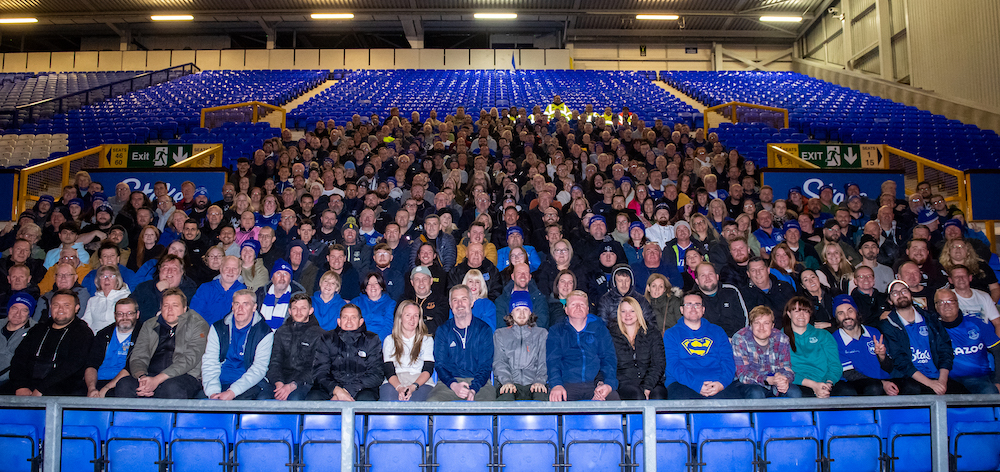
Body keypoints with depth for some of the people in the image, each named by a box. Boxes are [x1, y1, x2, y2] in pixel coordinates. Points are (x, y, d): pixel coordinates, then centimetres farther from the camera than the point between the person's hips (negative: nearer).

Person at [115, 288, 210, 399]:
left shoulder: (197, 325, 5)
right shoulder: (149, 326, 21)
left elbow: (189, 359, -8)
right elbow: (138, 356, 12)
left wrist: (157, 380, -19)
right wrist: (142, 377, -13)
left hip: (185, 376, -4)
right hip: (150, 375, 4)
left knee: (172, 387, -38)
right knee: (123, 385, -26)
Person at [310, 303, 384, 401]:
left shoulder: (371, 339, 7)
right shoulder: (327, 339, 11)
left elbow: (375, 375, -2)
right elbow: (319, 373, 1)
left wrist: (348, 391, -16)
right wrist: (337, 390, -20)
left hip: (361, 389, -1)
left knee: (367, 398, -35)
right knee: (313, 397, -29)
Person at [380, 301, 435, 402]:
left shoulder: (427, 340, 17)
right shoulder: (389, 340, 18)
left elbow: (428, 369, 4)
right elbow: (389, 371, 5)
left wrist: (414, 386, -16)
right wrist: (399, 388, -17)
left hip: (421, 382, -1)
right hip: (394, 382, 1)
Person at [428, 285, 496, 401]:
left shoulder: (484, 329, 8)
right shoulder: (443, 330, 11)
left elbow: (486, 365, 2)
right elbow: (439, 364, 4)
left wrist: (473, 389, -17)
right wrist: (454, 385, -17)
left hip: (478, 383, -1)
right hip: (449, 382, 1)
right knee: (432, 401, -31)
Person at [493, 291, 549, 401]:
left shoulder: (542, 333, 23)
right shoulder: (500, 334, 22)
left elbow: (544, 361, 10)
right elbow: (499, 362, 8)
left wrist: (539, 381, -11)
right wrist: (506, 381, -13)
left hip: (533, 384, 1)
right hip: (510, 384, 0)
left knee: (542, 396, -36)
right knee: (505, 397, -37)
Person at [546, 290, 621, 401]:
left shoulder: (600, 329, 17)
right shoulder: (556, 332, 14)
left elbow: (609, 358, 7)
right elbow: (553, 360, 1)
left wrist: (609, 384, -13)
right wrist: (556, 385, -20)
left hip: (595, 383, 1)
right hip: (566, 384, -1)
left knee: (614, 399, -29)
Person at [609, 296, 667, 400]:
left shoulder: (652, 333, 11)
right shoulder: (611, 334, 9)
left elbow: (659, 363, 3)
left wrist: (647, 386, -12)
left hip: (651, 382, 1)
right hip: (625, 383, -1)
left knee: (657, 397, -32)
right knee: (638, 397, -33)